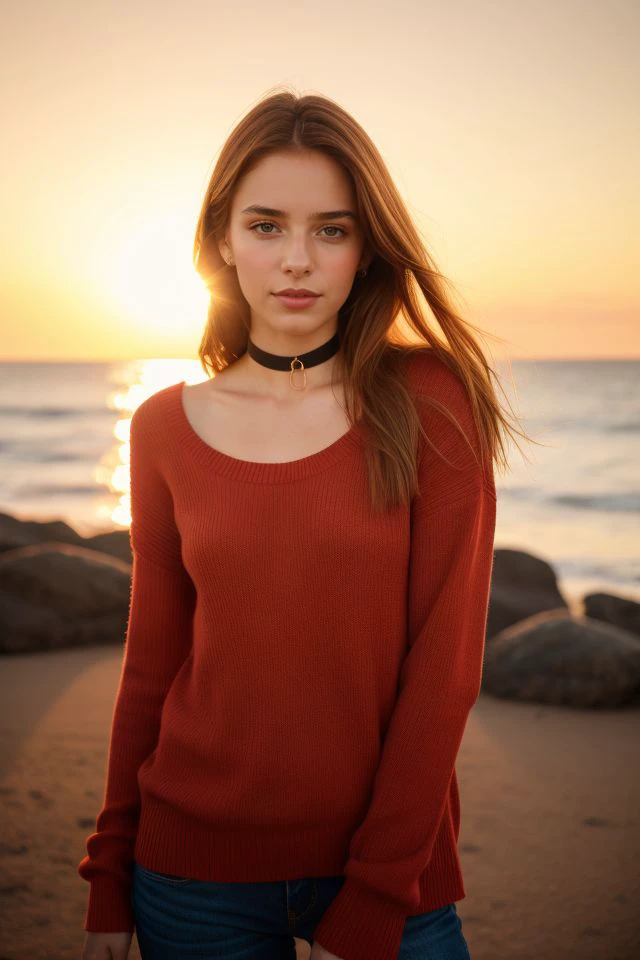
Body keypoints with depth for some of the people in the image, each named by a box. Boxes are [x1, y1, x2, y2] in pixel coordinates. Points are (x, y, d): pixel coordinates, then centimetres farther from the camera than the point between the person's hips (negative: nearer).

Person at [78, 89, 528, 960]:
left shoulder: (430, 403, -9)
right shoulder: (166, 428, -1)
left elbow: (445, 665, -12)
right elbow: (152, 661, 4)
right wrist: (109, 884, 7)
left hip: (390, 866, -2)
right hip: (195, 871, 3)